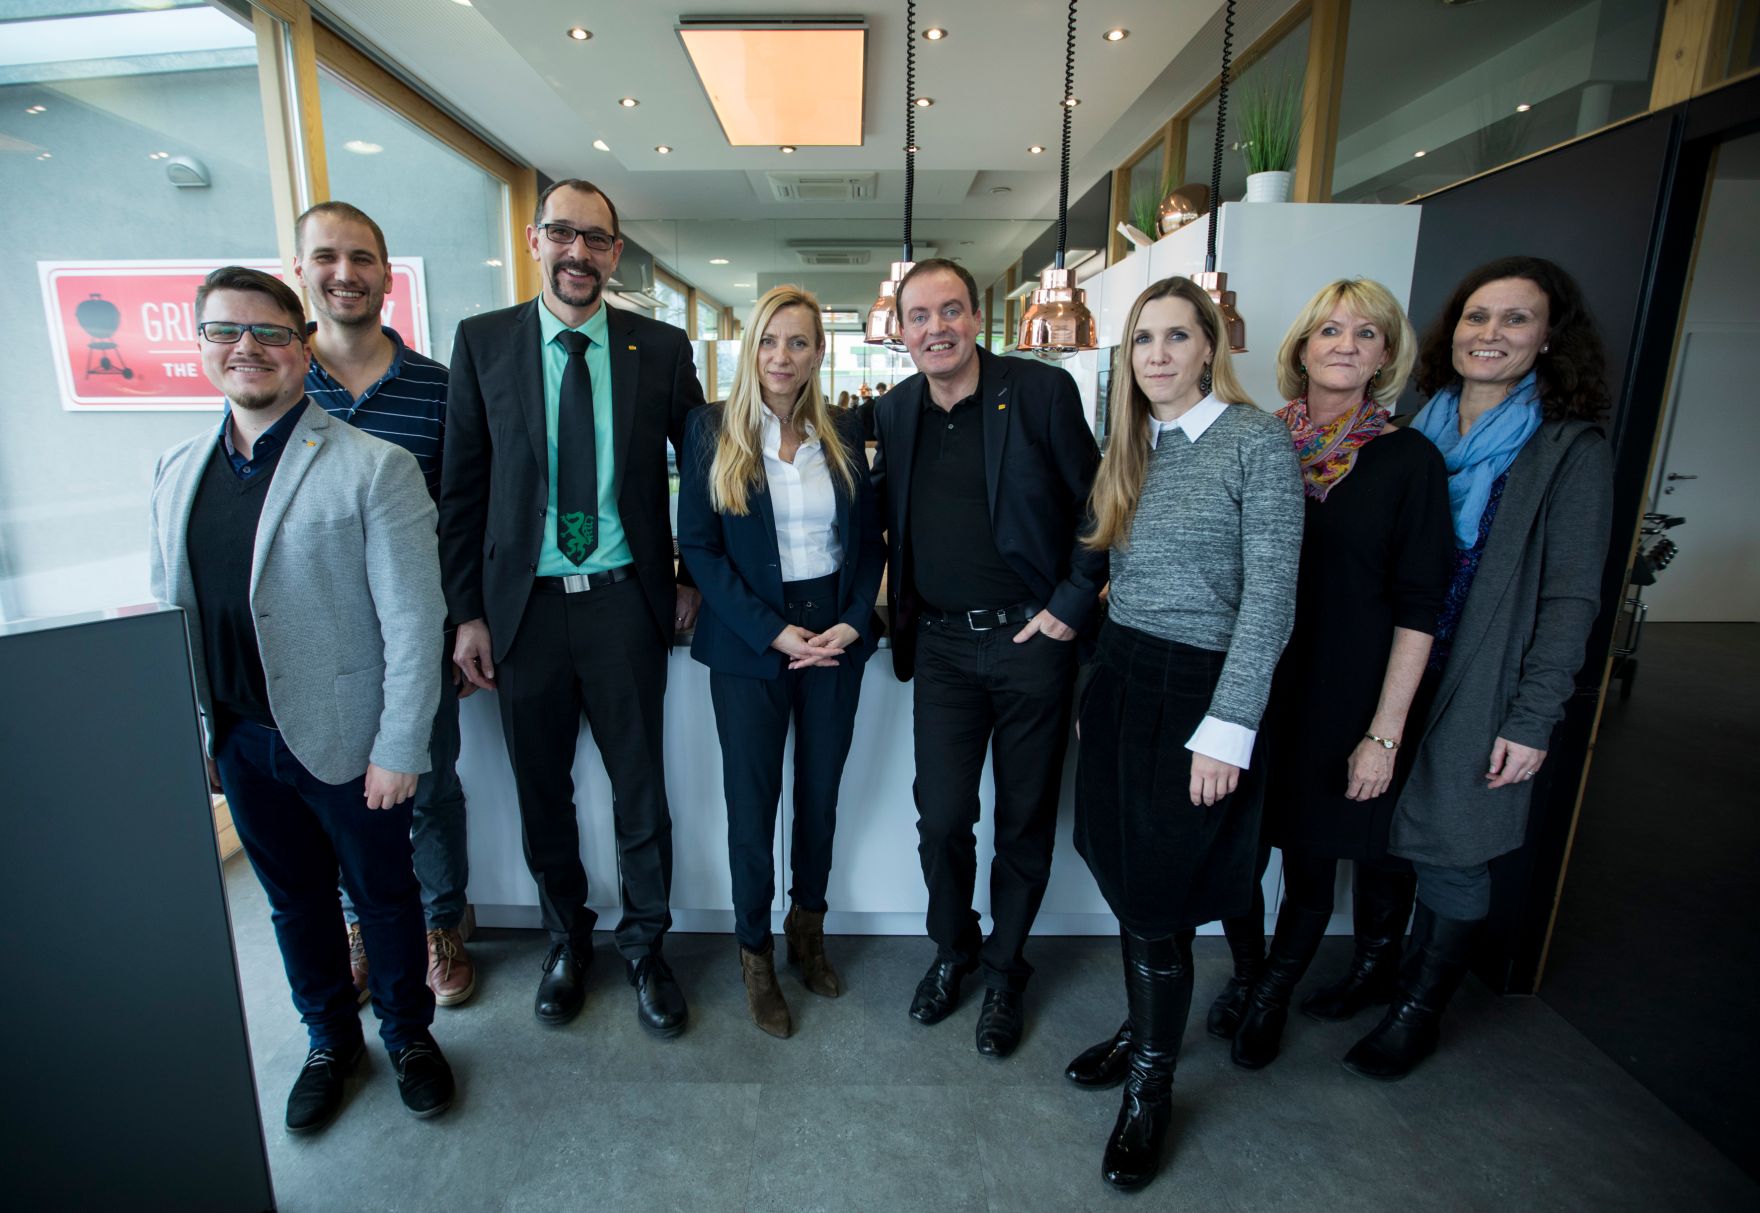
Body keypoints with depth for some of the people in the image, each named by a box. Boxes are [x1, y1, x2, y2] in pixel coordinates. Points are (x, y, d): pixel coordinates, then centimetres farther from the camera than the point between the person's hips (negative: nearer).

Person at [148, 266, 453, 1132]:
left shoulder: (375, 469, -14)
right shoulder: (176, 471, 5)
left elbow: (412, 622, -16)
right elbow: (166, 611, 11)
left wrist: (398, 750, -17)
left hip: (346, 741, -5)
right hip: (237, 744, 5)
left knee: (383, 896, 14)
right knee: (295, 902, 22)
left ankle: (408, 1035, 38)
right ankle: (328, 1040, 45)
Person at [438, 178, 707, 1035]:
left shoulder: (662, 347, 2)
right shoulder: (482, 341, 3)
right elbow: (462, 488, 3)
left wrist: (696, 576, 4)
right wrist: (468, 612, 0)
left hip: (625, 602, -1)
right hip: (524, 604, 1)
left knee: (641, 789, 8)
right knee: (542, 793, 14)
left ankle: (644, 946, 31)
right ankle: (566, 942, 38)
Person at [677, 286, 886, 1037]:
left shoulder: (842, 433, 5)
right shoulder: (712, 430, -3)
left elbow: (870, 538, 7)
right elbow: (698, 547, -7)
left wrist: (852, 621, -9)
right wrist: (776, 633, -14)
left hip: (836, 634, 3)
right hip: (750, 643, -2)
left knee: (820, 791, 14)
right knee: (752, 802, 7)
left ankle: (808, 927, 37)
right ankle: (755, 953, 29)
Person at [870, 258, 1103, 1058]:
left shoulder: (1042, 392, -7)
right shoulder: (894, 412, 6)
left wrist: (1072, 607, -9)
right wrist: (899, 612, 6)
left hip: (1032, 639, -2)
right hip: (941, 644, 3)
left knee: (1025, 821, 11)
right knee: (941, 818, 7)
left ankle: (1004, 970, 35)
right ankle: (951, 949, 36)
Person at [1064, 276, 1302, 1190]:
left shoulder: (1259, 441, -8)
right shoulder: (1131, 448, 11)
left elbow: (1270, 595, -13)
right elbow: (1122, 578, 11)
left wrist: (1228, 728, -17)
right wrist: (1094, 683, 9)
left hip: (1196, 690, -6)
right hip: (1117, 678, 6)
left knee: (1157, 906, 2)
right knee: (1126, 882, 15)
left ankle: (1152, 1091, 25)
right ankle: (1143, 1029, 38)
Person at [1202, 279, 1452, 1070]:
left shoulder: (1409, 460, -4)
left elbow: (1417, 611, -5)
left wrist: (1385, 732, -10)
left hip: (1343, 701, -1)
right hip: (1250, 690, 2)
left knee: (1310, 862, 11)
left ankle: (1270, 998, 37)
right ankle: (1246, 977, 36)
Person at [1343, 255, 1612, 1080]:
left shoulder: (1569, 450, -5)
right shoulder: (1417, 434, 6)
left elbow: (1569, 599, -8)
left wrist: (1532, 721, -12)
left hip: (1477, 693, -3)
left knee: (1451, 852, 8)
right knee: (1380, 835, 13)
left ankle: (1420, 1009, 29)